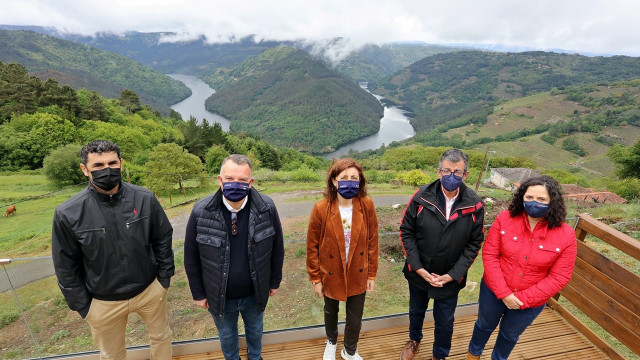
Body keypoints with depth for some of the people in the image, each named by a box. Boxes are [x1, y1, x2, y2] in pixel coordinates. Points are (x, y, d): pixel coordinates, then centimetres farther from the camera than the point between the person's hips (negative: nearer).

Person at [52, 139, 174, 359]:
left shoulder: (144, 199, -15)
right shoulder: (68, 213, -16)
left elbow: (163, 239, -4)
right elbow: (66, 266, -6)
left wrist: (164, 278, -1)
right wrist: (82, 306, -1)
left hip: (151, 290, 1)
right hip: (103, 302, 0)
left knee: (161, 337, 23)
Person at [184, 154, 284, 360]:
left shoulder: (267, 208, -19)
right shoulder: (200, 212, -19)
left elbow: (277, 248, -6)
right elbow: (191, 257, -7)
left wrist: (274, 282, 1)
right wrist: (198, 293, -1)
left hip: (255, 293, 1)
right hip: (218, 296, 0)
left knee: (255, 330, 29)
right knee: (226, 335, 27)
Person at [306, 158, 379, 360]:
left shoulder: (367, 206, -15)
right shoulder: (321, 209, -21)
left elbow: (372, 242, -5)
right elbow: (312, 247, -11)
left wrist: (372, 274, -1)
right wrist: (315, 278, -6)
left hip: (358, 275, 1)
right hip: (331, 275, 0)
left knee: (355, 320, 17)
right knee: (331, 312, 26)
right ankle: (331, 342, 58)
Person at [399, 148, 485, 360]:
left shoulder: (474, 206, -14)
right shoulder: (422, 197, -17)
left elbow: (474, 244, -7)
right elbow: (406, 232, -10)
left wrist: (452, 275, -14)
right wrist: (418, 267, -15)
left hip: (450, 278, 0)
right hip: (419, 274, 1)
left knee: (445, 321, 19)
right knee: (416, 311, 25)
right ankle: (414, 340, 56)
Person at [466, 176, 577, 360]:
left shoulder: (566, 235, -18)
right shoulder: (505, 219, -19)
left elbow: (559, 277, -15)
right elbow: (489, 255, -16)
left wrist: (523, 299, -19)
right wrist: (503, 293, -21)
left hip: (531, 302, 0)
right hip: (493, 291, 0)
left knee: (510, 334, 27)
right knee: (485, 325, 26)